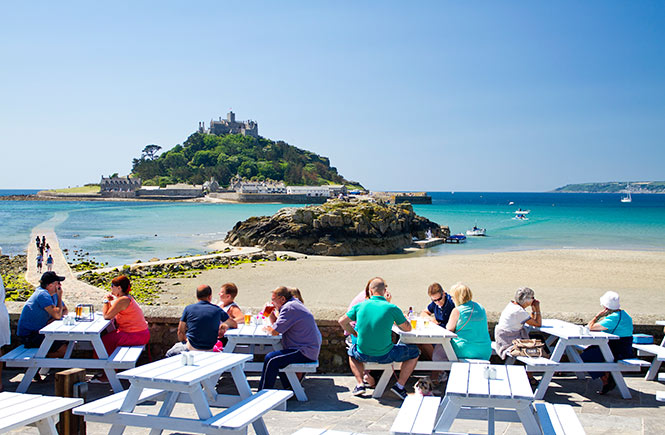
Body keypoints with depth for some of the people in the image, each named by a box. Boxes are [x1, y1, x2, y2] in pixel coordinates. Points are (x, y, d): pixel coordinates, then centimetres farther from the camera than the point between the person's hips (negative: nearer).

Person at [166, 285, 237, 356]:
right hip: (210, 350, 2)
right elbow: (235, 325, 11)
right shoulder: (217, 310, -1)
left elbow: (180, 332, 5)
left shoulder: (188, 308, -2)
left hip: (191, 348, -2)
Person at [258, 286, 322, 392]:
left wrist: (266, 328, 1)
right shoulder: (294, 303, 14)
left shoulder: (289, 308, -18)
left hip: (306, 352, -11)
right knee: (276, 354, 24)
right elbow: (277, 324, 21)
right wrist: (271, 313, 4)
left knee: (271, 359, -16)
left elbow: (274, 331, -19)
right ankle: (288, 388, 26)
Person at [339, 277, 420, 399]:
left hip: (363, 355, 3)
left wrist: (354, 333, 22)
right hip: (385, 355, -2)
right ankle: (399, 385, 9)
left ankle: (359, 383, 18)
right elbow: (408, 328, 3)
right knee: (414, 352, 19)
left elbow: (342, 321, 7)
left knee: (352, 351, 37)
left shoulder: (360, 306, -2)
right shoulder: (392, 308, -9)